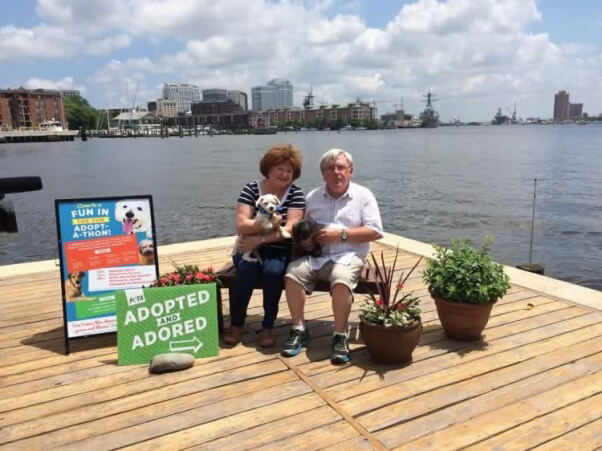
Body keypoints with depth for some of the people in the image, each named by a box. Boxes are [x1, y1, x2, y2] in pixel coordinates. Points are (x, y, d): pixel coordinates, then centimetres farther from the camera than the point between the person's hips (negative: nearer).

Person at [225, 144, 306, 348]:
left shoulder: (296, 194, -1)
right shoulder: (250, 189, 0)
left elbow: (290, 230, -14)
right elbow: (241, 226, -12)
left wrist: (260, 238, -24)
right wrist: (268, 225, -27)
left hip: (280, 252, -1)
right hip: (250, 249, 1)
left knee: (273, 270, -32)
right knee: (247, 268, -30)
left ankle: (268, 327, -14)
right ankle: (236, 324, -12)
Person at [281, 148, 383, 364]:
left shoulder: (363, 195, 5)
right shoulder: (312, 197, 14)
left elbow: (375, 232, -3)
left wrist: (341, 233, -12)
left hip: (347, 256, -3)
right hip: (314, 254, 3)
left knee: (341, 281, -35)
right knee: (292, 274, -24)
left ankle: (340, 336, -16)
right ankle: (299, 330, -7)